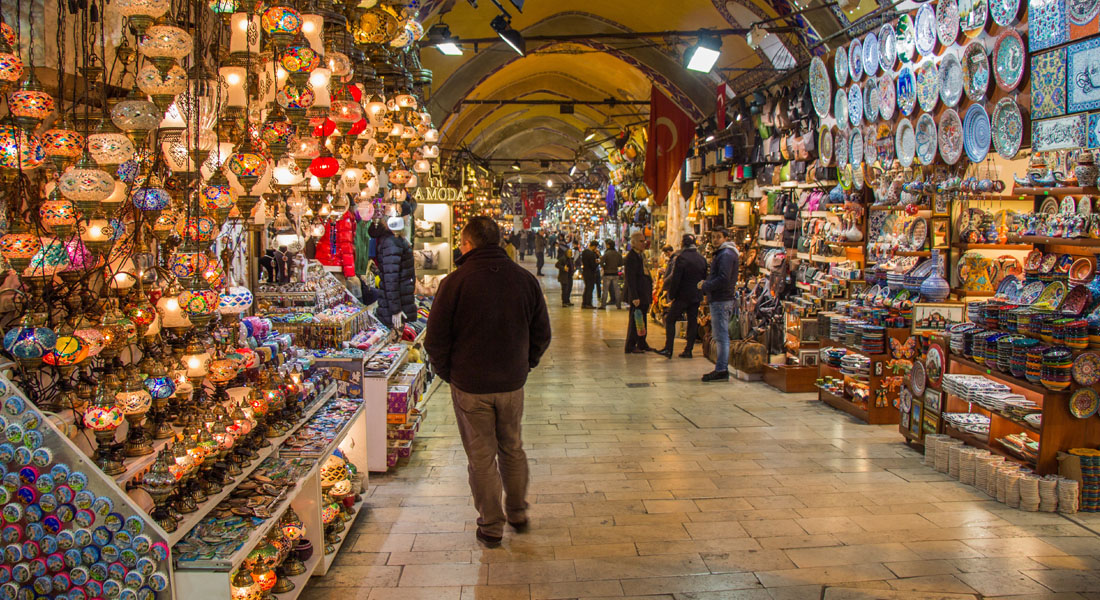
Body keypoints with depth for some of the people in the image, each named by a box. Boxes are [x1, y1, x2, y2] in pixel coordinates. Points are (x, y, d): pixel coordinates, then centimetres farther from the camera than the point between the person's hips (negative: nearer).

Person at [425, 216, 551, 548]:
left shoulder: (455, 282, -14)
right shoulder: (525, 279, -3)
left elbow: (436, 339, -9)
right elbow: (542, 334, 5)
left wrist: (448, 372, 6)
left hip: (470, 386, -3)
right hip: (512, 384, 4)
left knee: (481, 457, 8)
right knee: (513, 449, 21)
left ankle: (491, 526, 17)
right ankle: (517, 513, 33)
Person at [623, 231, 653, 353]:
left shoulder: (642, 255, 15)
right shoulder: (631, 257, -15)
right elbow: (630, 279, -19)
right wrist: (634, 297, -23)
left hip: (644, 294, 9)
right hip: (637, 294, -9)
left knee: (642, 319, 15)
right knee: (635, 319, -5)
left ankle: (641, 344, 24)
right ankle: (630, 347, 1)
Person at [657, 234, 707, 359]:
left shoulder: (681, 257, -13)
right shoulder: (702, 258, 8)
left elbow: (675, 278, -15)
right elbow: (704, 278, 14)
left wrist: (671, 295, -7)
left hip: (683, 295, -6)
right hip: (697, 296, 6)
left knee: (670, 320, 0)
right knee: (693, 322, 10)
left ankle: (668, 349, -7)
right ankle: (688, 350, 11)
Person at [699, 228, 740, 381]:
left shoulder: (726, 254, -13)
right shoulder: (722, 253, 20)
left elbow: (723, 279, -22)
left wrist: (705, 286, -12)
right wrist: (706, 284, 10)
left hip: (720, 301, -11)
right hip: (720, 299, 11)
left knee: (721, 336, -9)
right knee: (720, 336, 13)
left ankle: (722, 370, -8)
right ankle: (721, 368, 18)